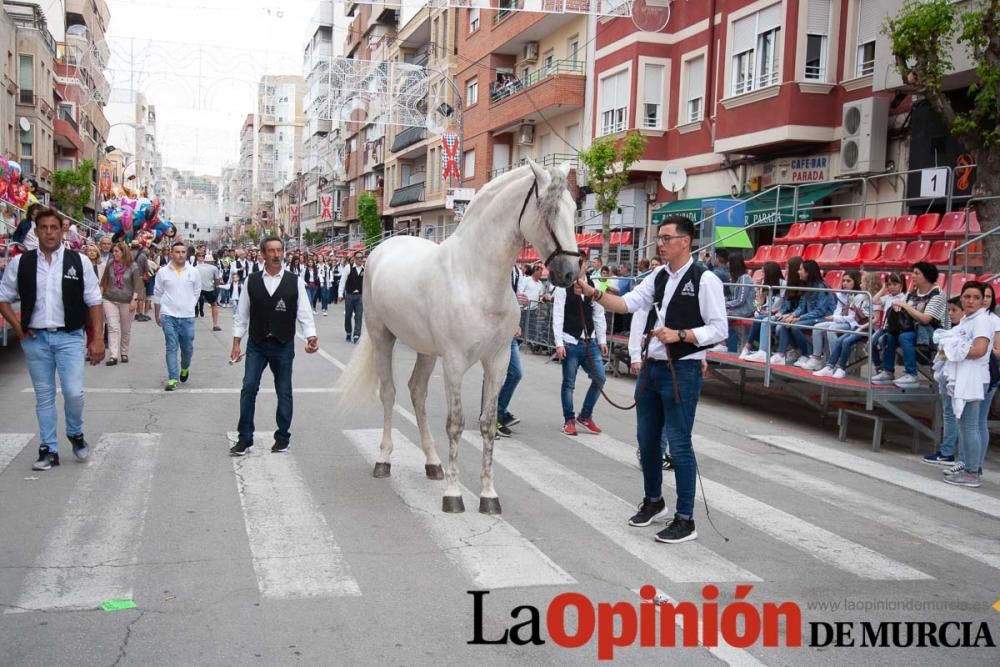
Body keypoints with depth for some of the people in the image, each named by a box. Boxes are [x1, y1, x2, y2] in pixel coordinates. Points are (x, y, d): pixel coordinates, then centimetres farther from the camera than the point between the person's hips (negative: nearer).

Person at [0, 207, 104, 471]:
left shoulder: (79, 262, -2)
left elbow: (94, 302, 1)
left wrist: (97, 338, -4)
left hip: (69, 336, -2)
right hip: (35, 339, 2)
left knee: (74, 393, -9)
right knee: (44, 397, 9)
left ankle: (75, 434, 20)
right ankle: (49, 450, 19)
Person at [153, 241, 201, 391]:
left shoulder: (193, 272, 2)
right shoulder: (163, 272, 0)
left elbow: (196, 292, 12)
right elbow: (158, 295, 8)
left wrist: (188, 307, 9)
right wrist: (156, 315, 11)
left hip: (188, 317, 1)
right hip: (169, 316, -1)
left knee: (188, 348, 9)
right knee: (171, 348, -2)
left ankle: (185, 368, 37)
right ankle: (172, 378, 2)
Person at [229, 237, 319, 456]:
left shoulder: (295, 281, -2)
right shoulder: (252, 281, 1)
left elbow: (304, 313, -3)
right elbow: (242, 314, 5)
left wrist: (311, 336, -17)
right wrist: (236, 343, 2)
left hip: (283, 346, 0)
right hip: (256, 345, 1)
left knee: (284, 392, 8)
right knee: (249, 388, -3)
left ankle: (282, 438, 22)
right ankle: (244, 439, 8)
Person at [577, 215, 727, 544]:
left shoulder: (705, 280, -12)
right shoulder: (658, 276, 9)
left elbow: (719, 330, -13)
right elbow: (627, 303, 1)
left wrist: (680, 335, -23)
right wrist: (594, 293, -11)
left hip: (682, 371, -7)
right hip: (652, 367, 7)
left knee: (679, 444, -1)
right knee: (647, 439, 17)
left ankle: (685, 520, 11)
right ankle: (653, 501, 37)